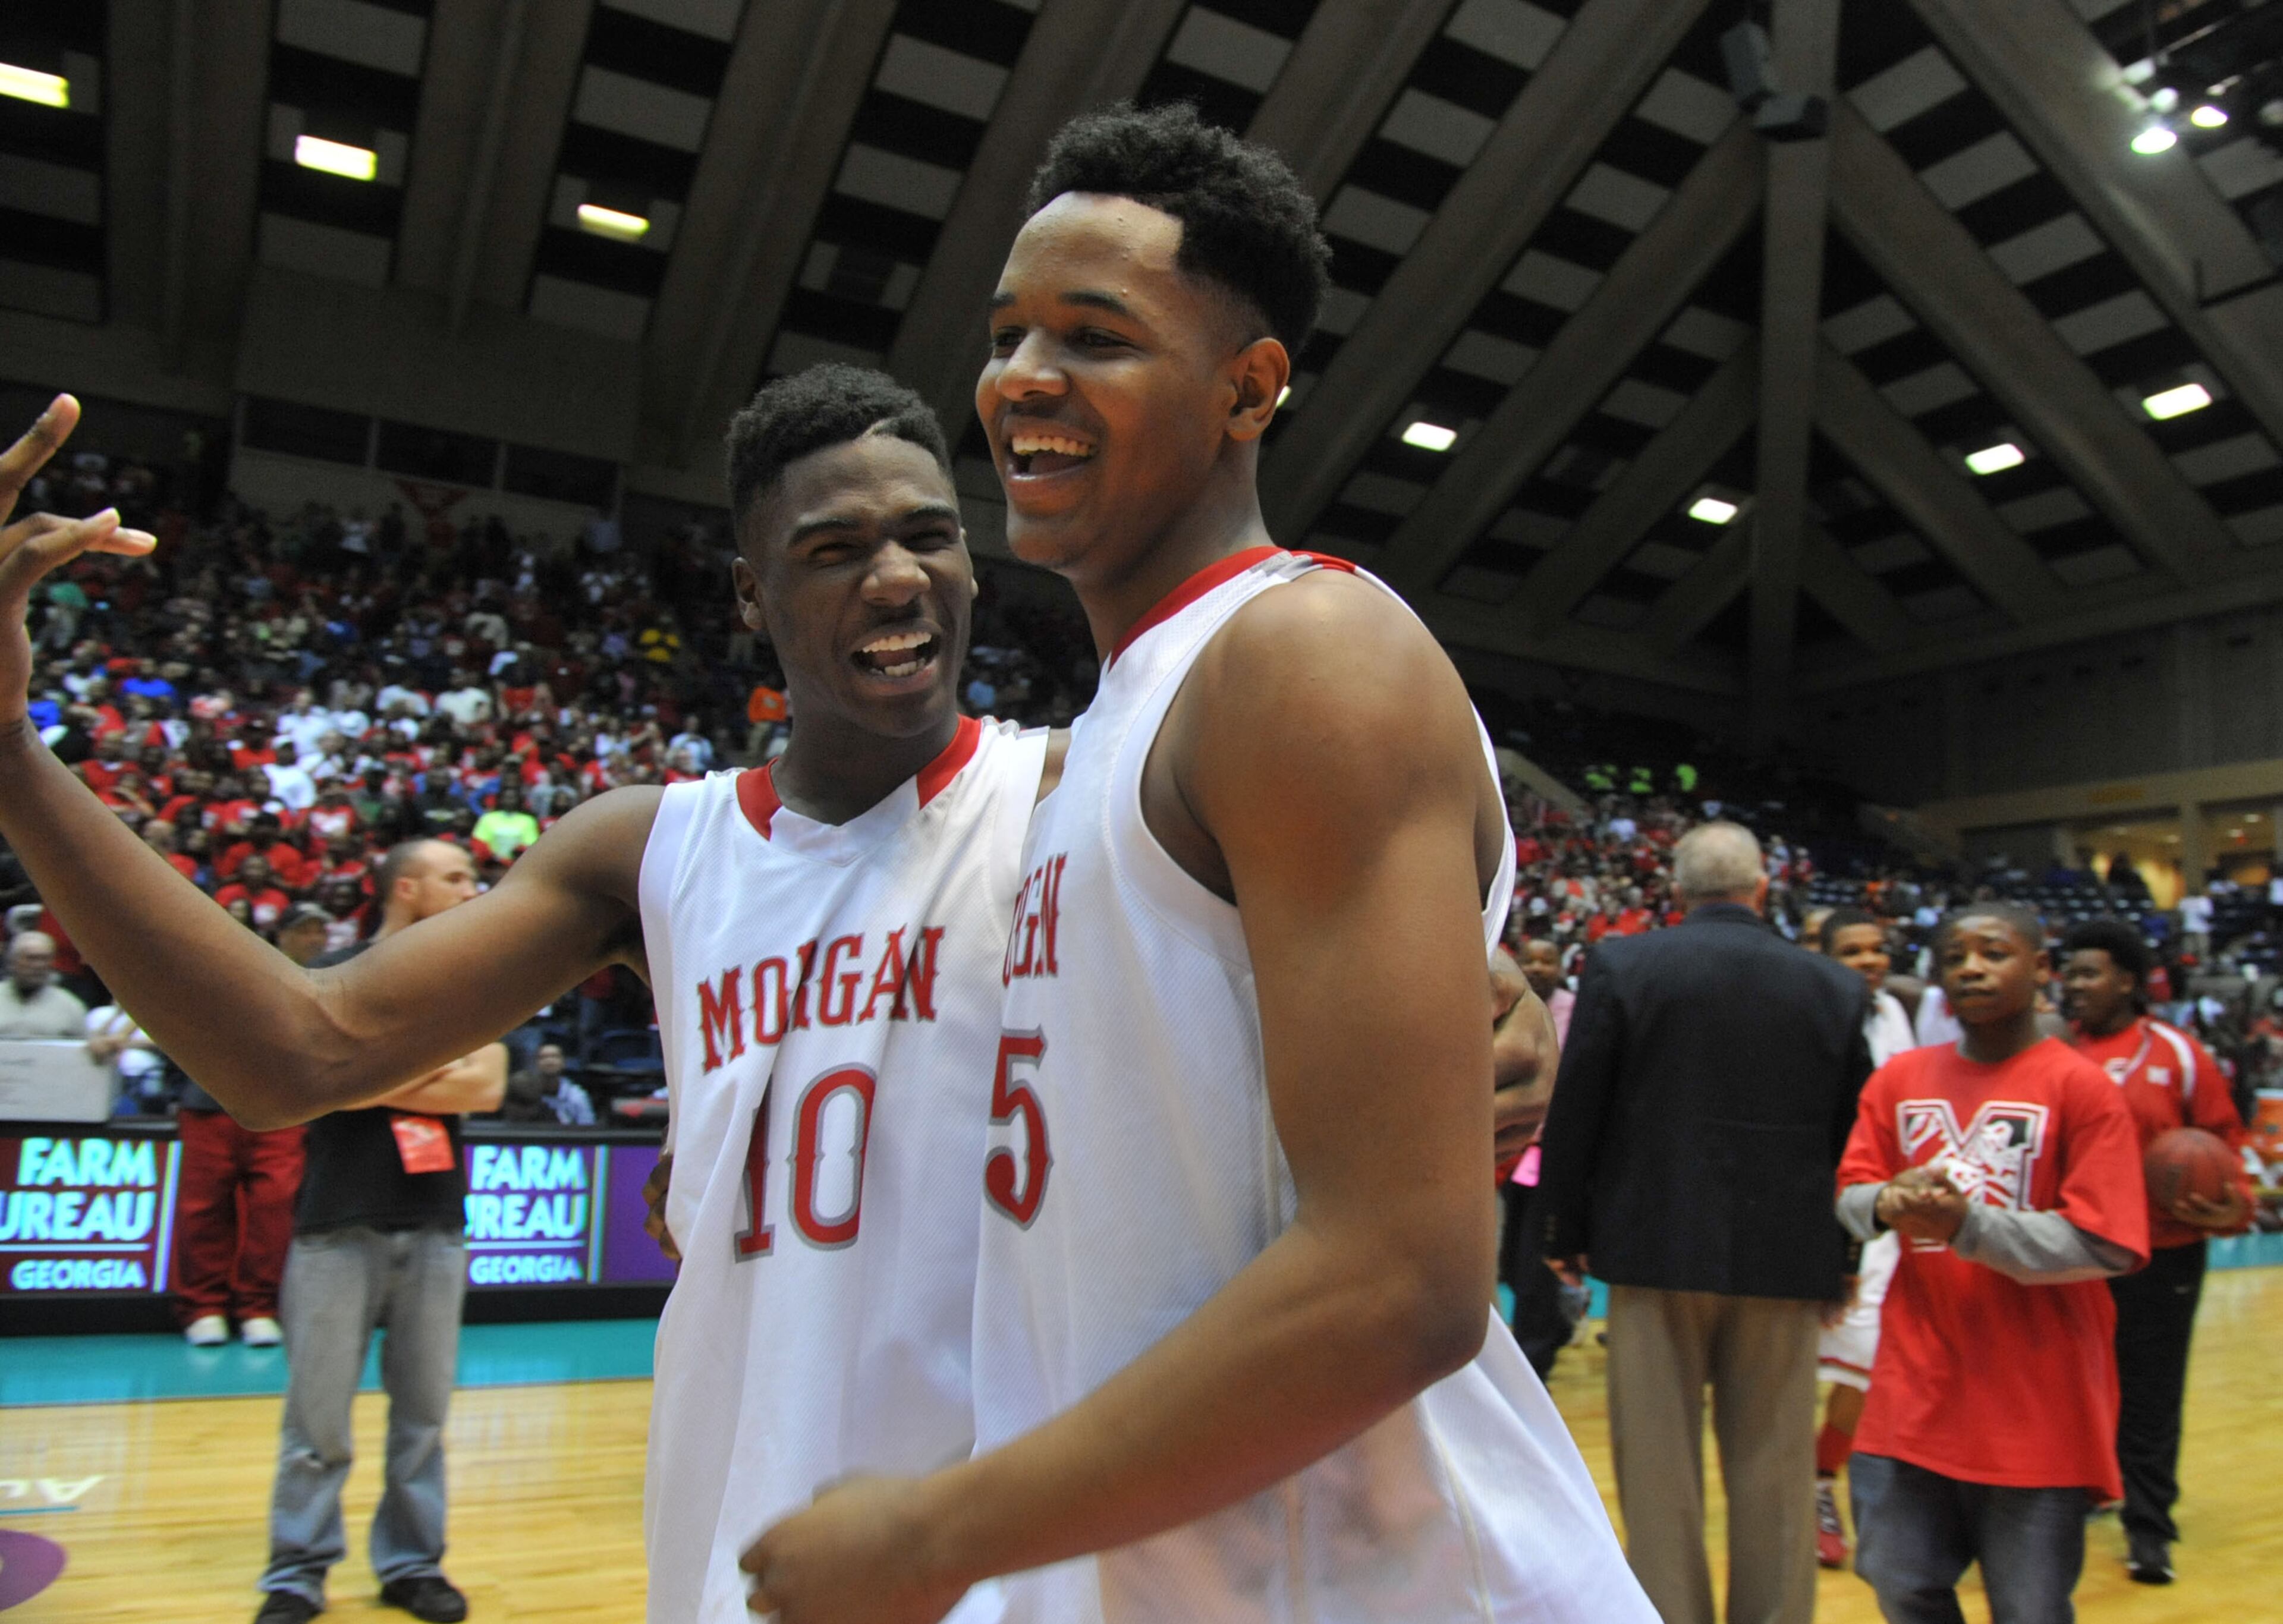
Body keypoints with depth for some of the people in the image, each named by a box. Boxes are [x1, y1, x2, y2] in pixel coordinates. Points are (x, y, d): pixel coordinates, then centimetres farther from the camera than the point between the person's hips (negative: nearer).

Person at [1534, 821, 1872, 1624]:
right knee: (1775, 1475, 13)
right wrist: (1837, 1257, 15)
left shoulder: (1620, 966, -7)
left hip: (1655, 1247, -2)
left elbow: (1573, 1115, -6)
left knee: (1660, 1471, 9)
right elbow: (1853, 1135, 4)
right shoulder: (1837, 989, 0)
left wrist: (1566, 1231, 6)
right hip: (1785, 1257, 2)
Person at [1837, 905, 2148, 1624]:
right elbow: (1850, 1194, 8)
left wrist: (1968, 1226, -22)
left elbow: (2107, 1246, -13)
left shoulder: (2081, 1086, -7)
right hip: (1915, 1393, 4)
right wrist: (1887, 1204, -15)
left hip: (2036, 1409, -4)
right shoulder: (1901, 1078, 7)